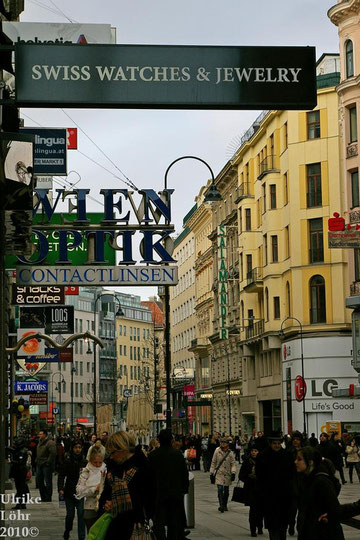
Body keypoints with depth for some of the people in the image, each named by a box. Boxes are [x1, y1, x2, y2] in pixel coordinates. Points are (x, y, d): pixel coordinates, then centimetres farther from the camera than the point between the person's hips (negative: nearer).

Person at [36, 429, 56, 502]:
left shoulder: (50, 443, -13)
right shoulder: (40, 442, 16)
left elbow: (53, 453, -20)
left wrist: (48, 462, -19)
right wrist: (37, 461, 17)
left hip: (46, 466, -9)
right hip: (39, 465, 9)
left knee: (48, 482, -2)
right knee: (39, 481, 11)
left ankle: (48, 498, 3)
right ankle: (43, 497, 19)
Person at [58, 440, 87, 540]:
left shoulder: (85, 461, 0)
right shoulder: (67, 460, -3)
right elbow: (61, 475, -6)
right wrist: (60, 488, -18)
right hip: (69, 492, -1)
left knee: (81, 514, -5)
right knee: (70, 514, 7)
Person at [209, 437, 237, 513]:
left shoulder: (230, 453, 1)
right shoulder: (217, 451, -1)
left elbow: (233, 464, 2)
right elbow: (213, 462, 5)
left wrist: (233, 473, -10)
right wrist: (211, 472, 4)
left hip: (227, 474, 2)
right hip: (219, 473, -2)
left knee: (226, 491, 10)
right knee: (220, 489, -17)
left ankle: (225, 506, 24)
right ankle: (221, 505, -16)